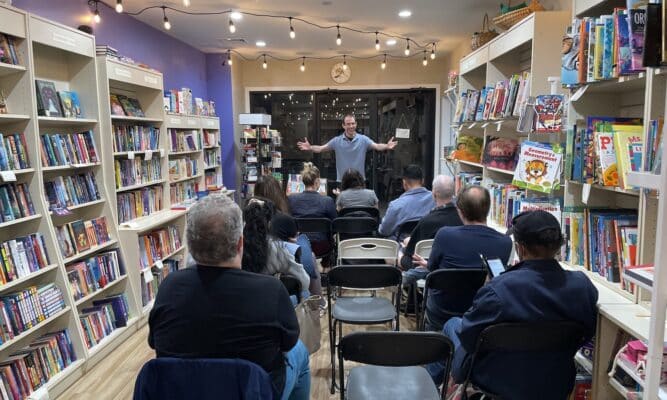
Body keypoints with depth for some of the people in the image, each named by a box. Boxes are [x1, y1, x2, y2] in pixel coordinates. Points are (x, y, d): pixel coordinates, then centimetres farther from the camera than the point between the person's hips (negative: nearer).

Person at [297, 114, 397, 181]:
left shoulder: (363, 139, -4)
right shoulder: (337, 141, -1)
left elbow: (377, 146, -16)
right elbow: (321, 149, -3)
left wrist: (387, 146, -37)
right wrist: (310, 148, -22)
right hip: (342, 182, 1)